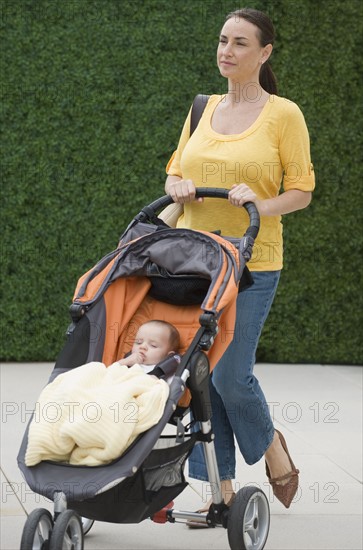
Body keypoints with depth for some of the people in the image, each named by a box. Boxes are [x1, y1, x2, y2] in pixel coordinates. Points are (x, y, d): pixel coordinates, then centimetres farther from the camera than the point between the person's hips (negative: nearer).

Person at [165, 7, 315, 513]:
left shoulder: (284, 114, -3)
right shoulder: (203, 109, 11)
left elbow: (302, 191, -3)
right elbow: (174, 172, 18)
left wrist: (260, 204, -21)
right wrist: (179, 187, -4)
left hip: (250, 263, -5)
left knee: (230, 373, -10)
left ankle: (271, 447, 21)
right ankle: (222, 491, 11)